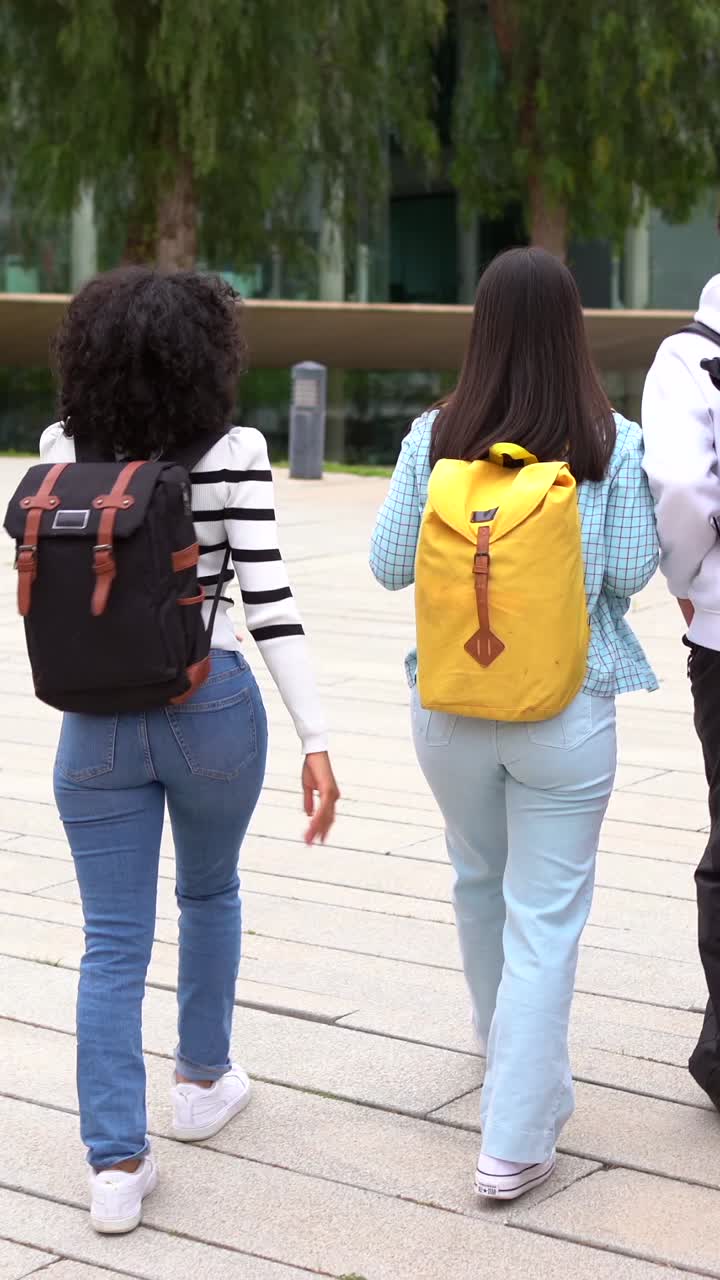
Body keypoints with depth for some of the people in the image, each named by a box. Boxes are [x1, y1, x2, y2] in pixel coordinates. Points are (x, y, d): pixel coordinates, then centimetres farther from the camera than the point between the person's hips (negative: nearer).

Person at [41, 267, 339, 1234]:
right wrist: (316, 741, -14)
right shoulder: (232, 452, -12)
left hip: (95, 718, 2)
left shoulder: (63, 446, -3)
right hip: (211, 709, -1)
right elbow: (269, 605, -16)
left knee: (113, 941, 6)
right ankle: (203, 1081, 40)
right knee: (209, 892, 25)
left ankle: (116, 1162, 0)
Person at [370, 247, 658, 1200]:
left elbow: (389, 566, -2)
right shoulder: (612, 444, -10)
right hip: (568, 704, -3)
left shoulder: (435, 438, -6)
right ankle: (515, 1140, 0)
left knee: (479, 880, 25)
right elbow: (633, 570, -8)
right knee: (545, 915, 3)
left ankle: (503, 1041, 49)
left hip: (452, 701, 3)